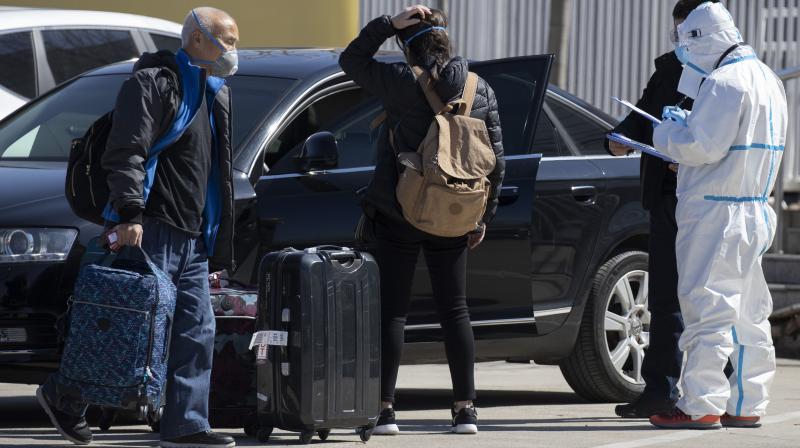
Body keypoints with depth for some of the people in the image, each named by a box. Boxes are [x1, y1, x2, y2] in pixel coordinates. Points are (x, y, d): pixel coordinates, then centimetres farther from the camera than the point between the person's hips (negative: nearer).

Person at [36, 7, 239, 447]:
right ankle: (63, 396, 3)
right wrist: (131, 213, -27)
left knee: (196, 332, 4)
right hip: (153, 230, -9)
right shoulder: (154, 82, -8)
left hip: (191, 238, 9)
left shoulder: (214, 94, 21)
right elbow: (126, 152, -18)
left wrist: (215, 239, 25)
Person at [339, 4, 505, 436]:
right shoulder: (481, 91, 1)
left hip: (397, 217, -3)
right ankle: (465, 408, 9)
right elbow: (496, 161, 4)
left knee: (392, 311, 2)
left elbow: (351, 59, 5)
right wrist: (483, 215, 13)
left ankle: (384, 408, 0)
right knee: (455, 311, 10)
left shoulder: (402, 83, -10)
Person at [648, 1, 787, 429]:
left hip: (716, 212, -10)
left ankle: (701, 405, -9)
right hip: (754, 211, 10)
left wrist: (668, 133, -2)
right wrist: (688, 124, 14)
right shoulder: (766, 80, 16)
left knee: (707, 305, -8)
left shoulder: (724, 83, -16)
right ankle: (746, 405, 15)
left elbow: (703, 147, -20)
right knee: (748, 312, 11)